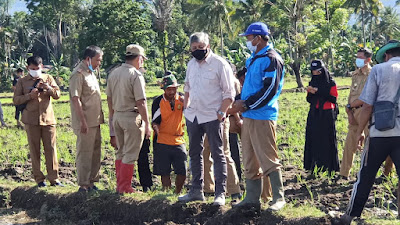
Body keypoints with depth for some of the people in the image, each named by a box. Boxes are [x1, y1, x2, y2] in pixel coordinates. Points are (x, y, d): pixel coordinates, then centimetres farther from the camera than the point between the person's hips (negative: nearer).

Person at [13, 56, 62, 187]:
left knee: (51, 149, 0)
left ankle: (53, 178, 6)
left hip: (48, 118, 1)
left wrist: (49, 88, -17)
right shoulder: (22, 82, 6)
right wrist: (30, 95, -15)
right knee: (34, 150, 3)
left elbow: (57, 95, 3)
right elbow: (16, 100, 2)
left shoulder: (48, 78, 10)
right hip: (31, 120, -1)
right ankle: (39, 179, 10)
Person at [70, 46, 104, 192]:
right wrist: (83, 121, -22)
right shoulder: (78, 74, -13)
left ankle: (92, 182, 21)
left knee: (95, 152, 12)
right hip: (85, 122, -9)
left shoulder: (91, 73, 17)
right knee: (84, 153, -4)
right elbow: (75, 98, -19)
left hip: (95, 121, 9)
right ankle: (83, 185, 2)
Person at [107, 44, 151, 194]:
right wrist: (147, 125, -13)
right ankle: (125, 187, 3)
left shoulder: (113, 74, 8)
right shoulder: (136, 75, -14)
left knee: (120, 152, 17)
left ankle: (119, 184, 23)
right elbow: (141, 102, -17)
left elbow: (109, 98, 15)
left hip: (117, 116, 7)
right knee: (130, 154, 0)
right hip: (132, 117, -7)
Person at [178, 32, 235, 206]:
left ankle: (220, 193, 3)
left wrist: (221, 112, -16)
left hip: (212, 116, -7)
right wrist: (186, 107, 15)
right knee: (194, 153, 12)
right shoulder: (191, 64, 12)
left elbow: (229, 93, -8)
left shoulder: (220, 64, -8)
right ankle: (196, 190, 22)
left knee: (217, 154, -1)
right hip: (193, 116, 7)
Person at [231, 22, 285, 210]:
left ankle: (279, 198, 5)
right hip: (248, 116, 9)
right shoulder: (253, 59, 17)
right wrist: (241, 102, 10)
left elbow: (270, 90, -18)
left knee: (268, 159, -5)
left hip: (263, 117, -9)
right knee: (250, 160, 12)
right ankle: (252, 197, 21)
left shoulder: (271, 59, -12)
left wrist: (247, 104, -16)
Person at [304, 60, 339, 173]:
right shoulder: (313, 82, 12)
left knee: (327, 140, -3)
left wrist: (319, 92, -18)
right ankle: (314, 165, 9)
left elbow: (334, 99, -11)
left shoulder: (330, 83, -3)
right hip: (314, 115, 5)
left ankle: (328, 166, 2)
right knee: (314, 140, 3)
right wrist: (310, 92, -10)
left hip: (327, 115, -5)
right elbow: (309, 100, 12)